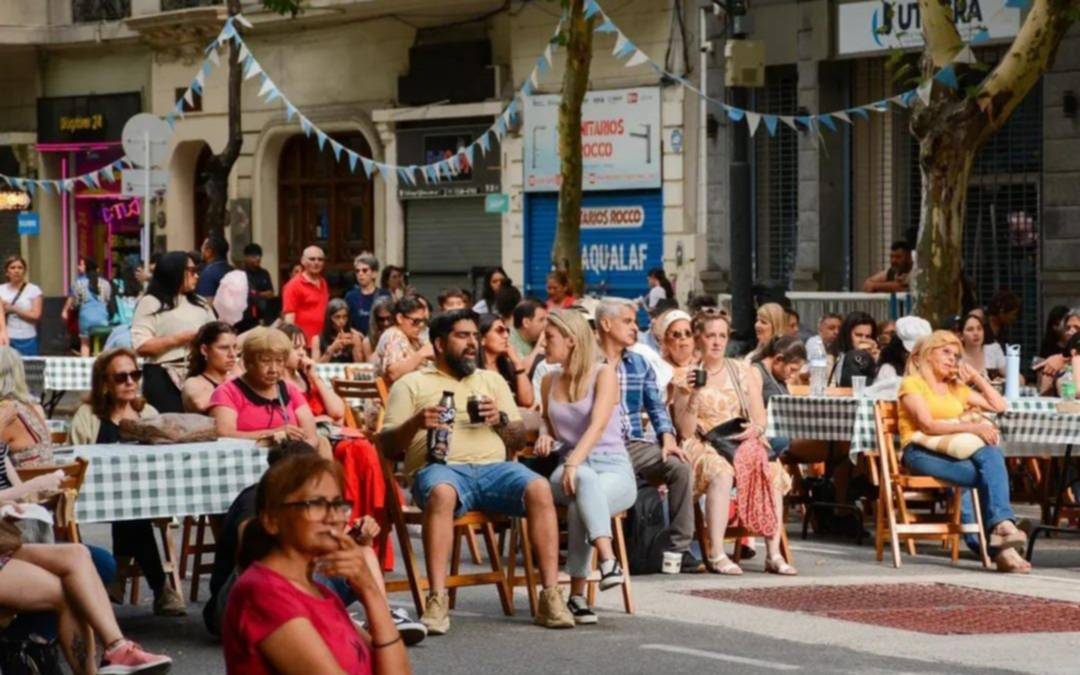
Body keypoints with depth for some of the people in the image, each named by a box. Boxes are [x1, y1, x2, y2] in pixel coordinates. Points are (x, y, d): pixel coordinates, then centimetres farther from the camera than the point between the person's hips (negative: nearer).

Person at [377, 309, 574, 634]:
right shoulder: (411, 384, 17)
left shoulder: (492, 381, 29)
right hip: (441, 467, -3)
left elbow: (519, 440, 23)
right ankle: (437, 601, -43)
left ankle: (551, 596, -30)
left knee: (539, 488, -29)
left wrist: (500, 420, 2)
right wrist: (415, 423, -11)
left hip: (493, 467, 3)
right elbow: (388, 446, 9)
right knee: (442, 493, -40)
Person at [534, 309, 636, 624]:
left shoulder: (604, 373, -1)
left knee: (580, 506, -39)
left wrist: (574, 461, -31)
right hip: (570, 465, 3)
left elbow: (598, 424, -15)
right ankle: (607, 559, -57)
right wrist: (545, 436, 7)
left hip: (613, 467, -3)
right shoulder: (550, 381, 17)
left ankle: (577, 594, -39)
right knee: (585, 479, -39)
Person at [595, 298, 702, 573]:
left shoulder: (640, 364, 19)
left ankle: (679, 547, -14)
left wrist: (667, 438, -2)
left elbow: (656, 407, 14)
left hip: (634, 446, 5)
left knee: (680, 466, -19)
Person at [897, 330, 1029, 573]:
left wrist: (976, 377, 20)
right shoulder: (912, 384, 7)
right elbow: (927, 425, -9)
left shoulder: (957, 389, 29)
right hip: (921, 453, -5)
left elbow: (999, 406, 25)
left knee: (991, 454, -32)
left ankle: (1001, 525, -45)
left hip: (953, 452, 5)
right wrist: (972, 427, -19)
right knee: (989, 474, -29)